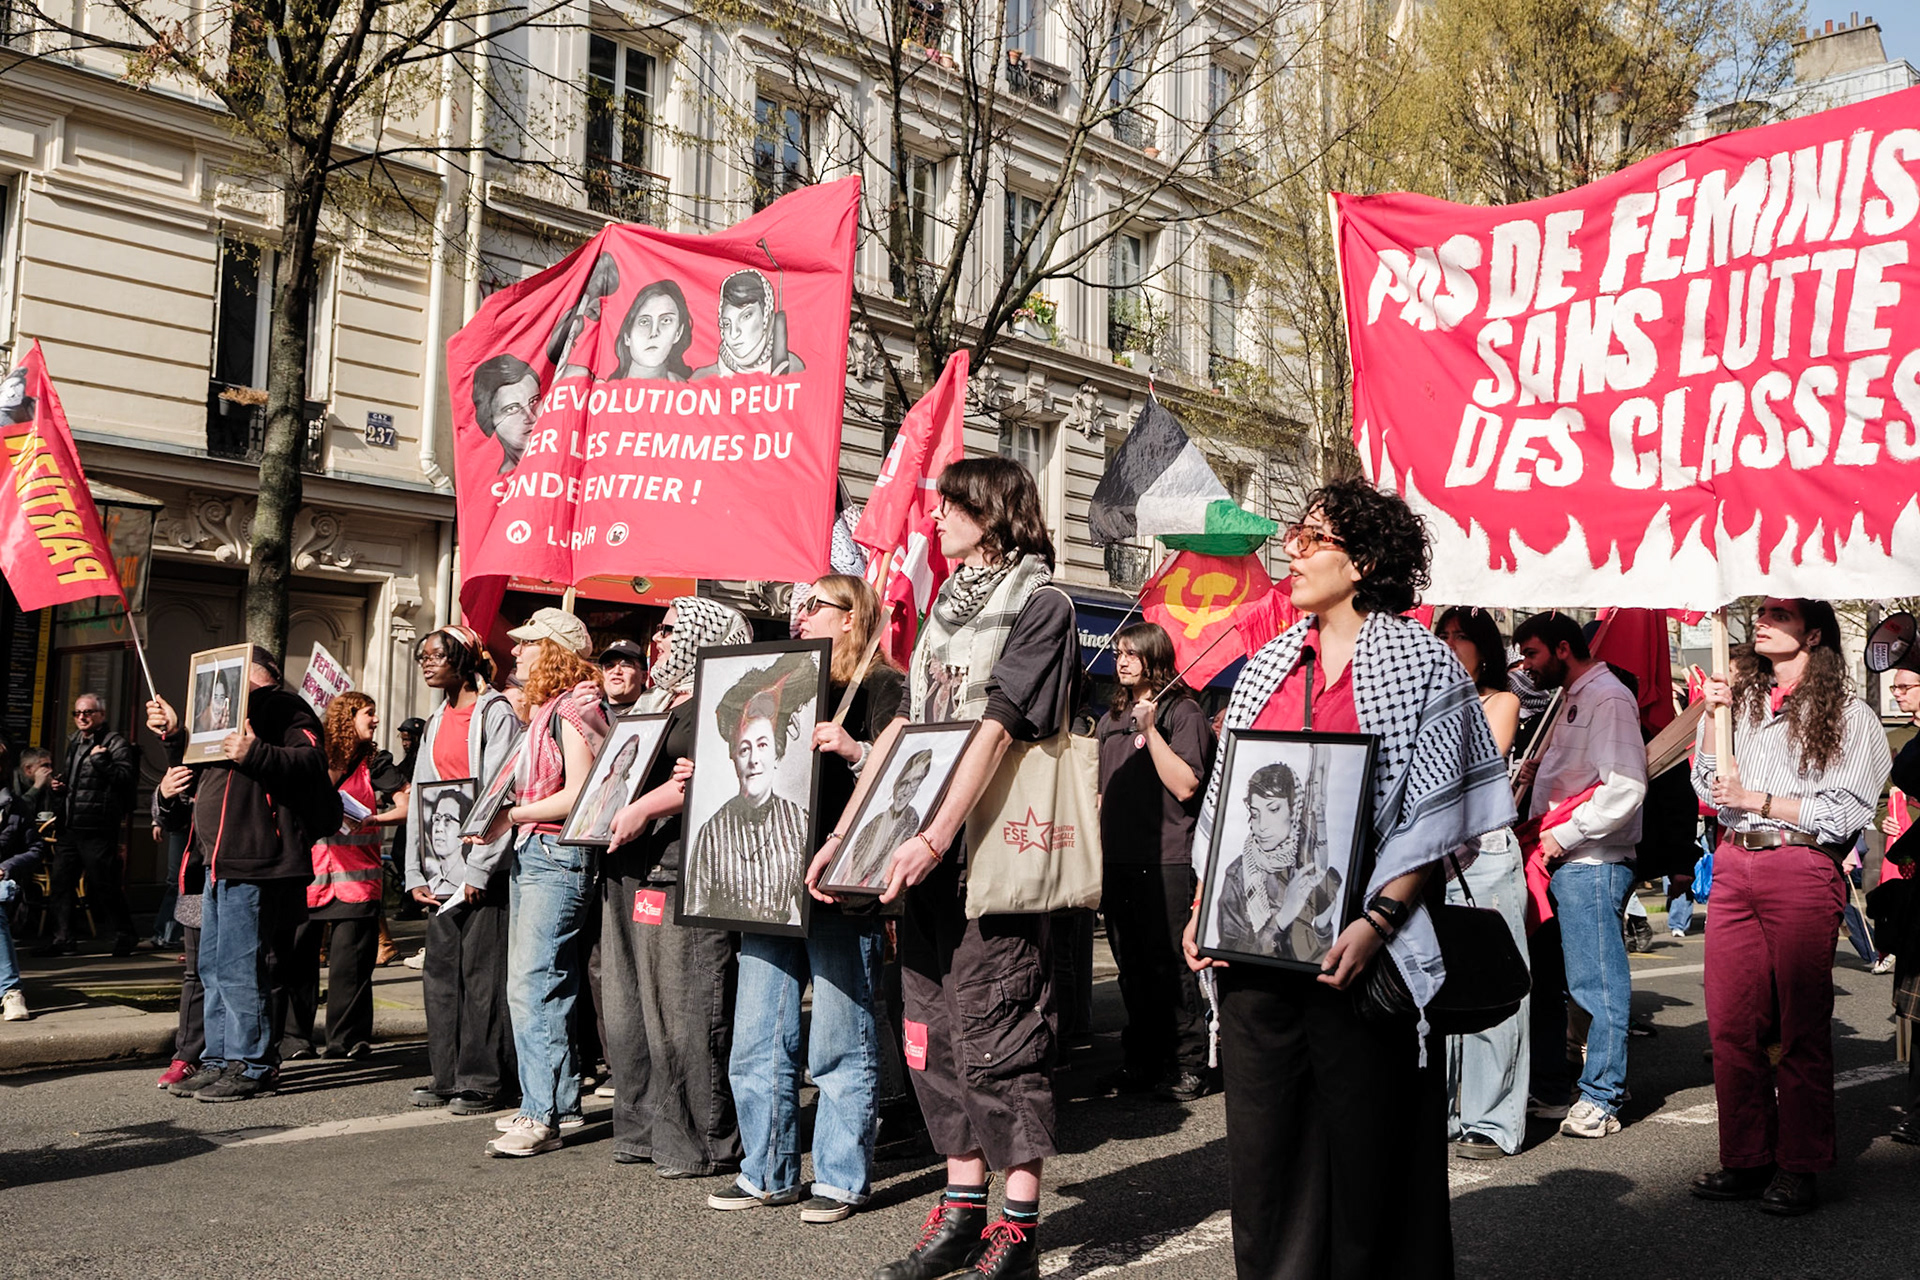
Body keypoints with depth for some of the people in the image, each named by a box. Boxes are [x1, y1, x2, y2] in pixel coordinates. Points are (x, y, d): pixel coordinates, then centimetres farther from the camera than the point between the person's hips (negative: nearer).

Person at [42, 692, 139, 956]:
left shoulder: (116, 743, -4)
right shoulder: (74, 743, 20)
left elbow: (126, 776, -17)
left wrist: (100, 760, -22)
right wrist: (59, 785, 14)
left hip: (98, 828, -8)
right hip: (69, 826, 8)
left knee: (104, 884, -4)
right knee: (61, 881, 8)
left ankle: (124, 936, 8)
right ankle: (62, 937, 16)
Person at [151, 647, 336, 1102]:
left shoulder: (280, 706, -4)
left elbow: (312, 759, -19)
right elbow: (201, 770, 34)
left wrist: (255, 754, -29)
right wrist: (175, 736, 21)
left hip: (253, 862, -10)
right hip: (221, 860, 10)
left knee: (238, 967, -9)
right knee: (214, 967, 13)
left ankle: (250, 1066, -3)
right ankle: (219, 1061, 20)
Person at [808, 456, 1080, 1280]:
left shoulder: (1040, 606, -6)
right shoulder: (947, 608, 18)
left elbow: (996, 730, -16)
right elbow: (902, 726, 16)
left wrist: (936, 837, -24)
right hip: (926, 853, 8)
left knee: (997, 1027, -5)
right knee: (936, 1027, 9)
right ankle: (962, 1211, 20)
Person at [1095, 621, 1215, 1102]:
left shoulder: (1182, 712, -3)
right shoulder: (1111, 720, 18)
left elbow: (1185, 786, -14)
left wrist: (1151, 730, -17)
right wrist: (1094, 847, 19)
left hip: (1164, 859, -7)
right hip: (1116, 859, 7)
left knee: (1168, 965, -5)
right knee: (1131, 968, 10)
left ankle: (1189, 1064, 5)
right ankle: (1142, 1062, 19)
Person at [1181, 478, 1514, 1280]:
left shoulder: (1424, 664, -1)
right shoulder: (1264, 667, 15)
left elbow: (1433, 813, -7)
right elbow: (1223, 799, 16)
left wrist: (1377, 921, -17)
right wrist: (1203, 907, 5)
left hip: (1359, 948, -5)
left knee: (1367, 1146, 3)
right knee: (1262, 1139, 9)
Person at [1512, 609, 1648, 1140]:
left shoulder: (1608, 698, -11)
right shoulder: (1574, 699, 20)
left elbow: (1626, 787, -20)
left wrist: (1563, 836, -18)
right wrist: (1539, 773, 12)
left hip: (1592, 863, -10)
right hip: (1563, 860, 10)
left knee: (1596, 982, -4)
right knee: (1558, 979, 13)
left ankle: (1600, 1098, 2)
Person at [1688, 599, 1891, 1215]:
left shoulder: (1848, 715, 1)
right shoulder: (1740, 698, 15)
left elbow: (1845, 812, -6)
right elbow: (1709, 787, 15)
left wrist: (1756, 800, -10)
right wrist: (1712, 716, 3)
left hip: (1802, 870, -4)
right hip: (1734, 866, 5)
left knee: (1802, 1026, -1)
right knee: (1730, 1023, 3)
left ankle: (1799, 1168, 8)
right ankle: (1745, 1159, 13)